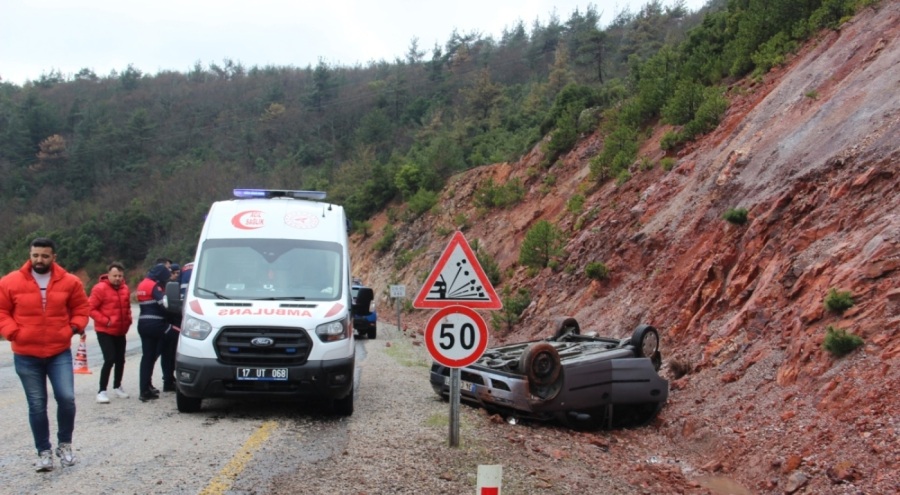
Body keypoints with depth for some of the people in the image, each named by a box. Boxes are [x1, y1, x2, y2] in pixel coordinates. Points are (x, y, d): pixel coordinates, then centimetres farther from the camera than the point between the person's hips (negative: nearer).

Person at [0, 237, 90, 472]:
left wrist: (75, 327, -3)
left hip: (60, 352, 0)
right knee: (37, 406, 5)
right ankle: (44, 452, 18)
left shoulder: (69, 282, 0)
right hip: (26, 355, 0)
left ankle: (64, 444, 13)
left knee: (66, 398, -10)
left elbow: (81, 307, 12)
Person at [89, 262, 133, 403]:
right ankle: (102, 391, -7)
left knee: (120, 360, 13)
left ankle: (117, 386, 32)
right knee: (110, 359, -15)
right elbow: (91, 309, -15)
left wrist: (128, 320, 3)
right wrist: (105, 321, -22)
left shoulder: (125, 289, 5)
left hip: (120, 332, 6)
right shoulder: (100, 288, -14)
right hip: (105, 332, -6)